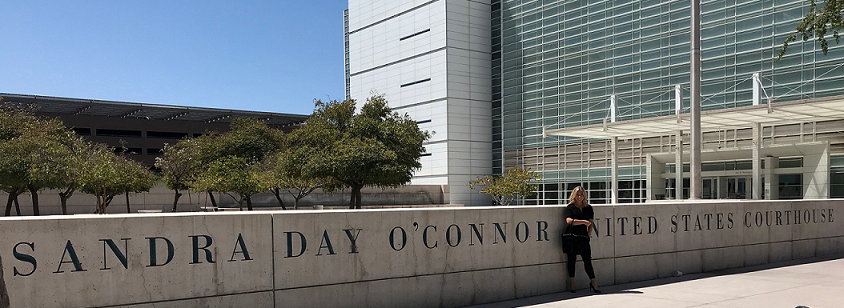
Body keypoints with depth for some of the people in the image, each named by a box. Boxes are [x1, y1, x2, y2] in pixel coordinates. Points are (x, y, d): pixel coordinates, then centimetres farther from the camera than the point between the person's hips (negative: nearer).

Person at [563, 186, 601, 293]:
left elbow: (590, 222, 10)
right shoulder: (570, 208, 3)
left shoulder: (588, 208, 15)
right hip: (572, 237, -2)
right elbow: (569, 221, -13)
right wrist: (583, 222, -15)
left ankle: (593, 282, 5)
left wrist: (589, 233, -1)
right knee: (572, 260, 2)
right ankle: (571, 284, 11)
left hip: (584, 237, 3)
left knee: (587, 260, 0)